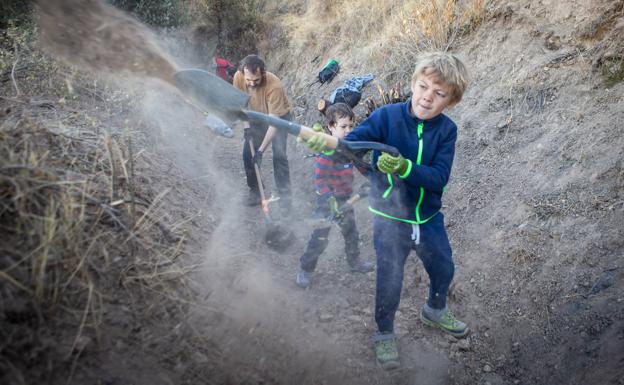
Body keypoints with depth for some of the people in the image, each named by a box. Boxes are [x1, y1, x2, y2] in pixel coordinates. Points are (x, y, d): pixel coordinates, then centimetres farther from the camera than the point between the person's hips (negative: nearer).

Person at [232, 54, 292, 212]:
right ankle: (255, 192, 15)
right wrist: (246, 125, -15)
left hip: (279, 117, -4)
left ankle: (285, 196, -5)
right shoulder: (238, 77, -25)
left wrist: (261, 150, -37)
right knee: (248, 154, -1)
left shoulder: (274, 86, -39)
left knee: (279, 156, -17)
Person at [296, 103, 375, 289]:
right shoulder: (327, 152, -25)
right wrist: (330, 200, -34)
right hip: (327, 200, -7)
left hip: (345, 198, 8)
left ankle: (354, 261, 44)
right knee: (320, 238, -1)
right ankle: (305, 270, 15)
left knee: (351, 232, 22)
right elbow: (319, 179, -27)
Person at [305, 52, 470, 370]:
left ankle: (435, 311, 55)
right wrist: (326, 141, -49)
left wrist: (405, 167, -39)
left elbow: (439, 178, -21)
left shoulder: (446, 130, -11)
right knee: (389, 283, 5)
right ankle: (384, 335, 34)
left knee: (444, 270, 22)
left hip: (428, 218, 3)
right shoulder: (387, 116, -16)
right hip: (389, 219, -3)